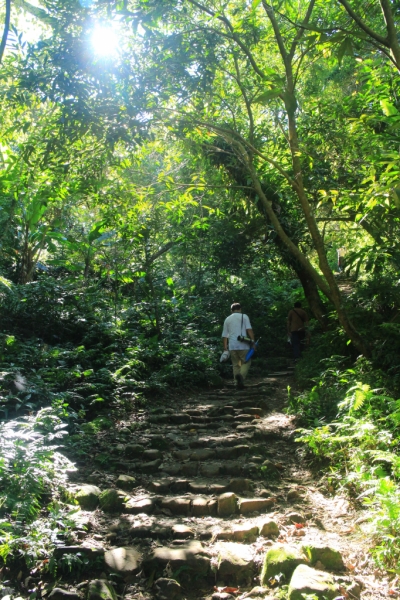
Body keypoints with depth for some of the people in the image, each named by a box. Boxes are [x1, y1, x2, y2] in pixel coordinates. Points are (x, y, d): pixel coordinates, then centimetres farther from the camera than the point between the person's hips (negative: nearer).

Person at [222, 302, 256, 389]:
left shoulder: (227, 319, 14)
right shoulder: (244, 317, 5)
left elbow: (224, 335, 13)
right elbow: (249, 329, -9)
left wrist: (225, 348, 16)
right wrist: (252, 340, -7)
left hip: (232, 346, 3)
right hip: (243, 345, -3)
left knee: (236, 365, 12)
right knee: (246, 362, 6)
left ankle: (238, 383, 6)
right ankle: (241, 376, -21)